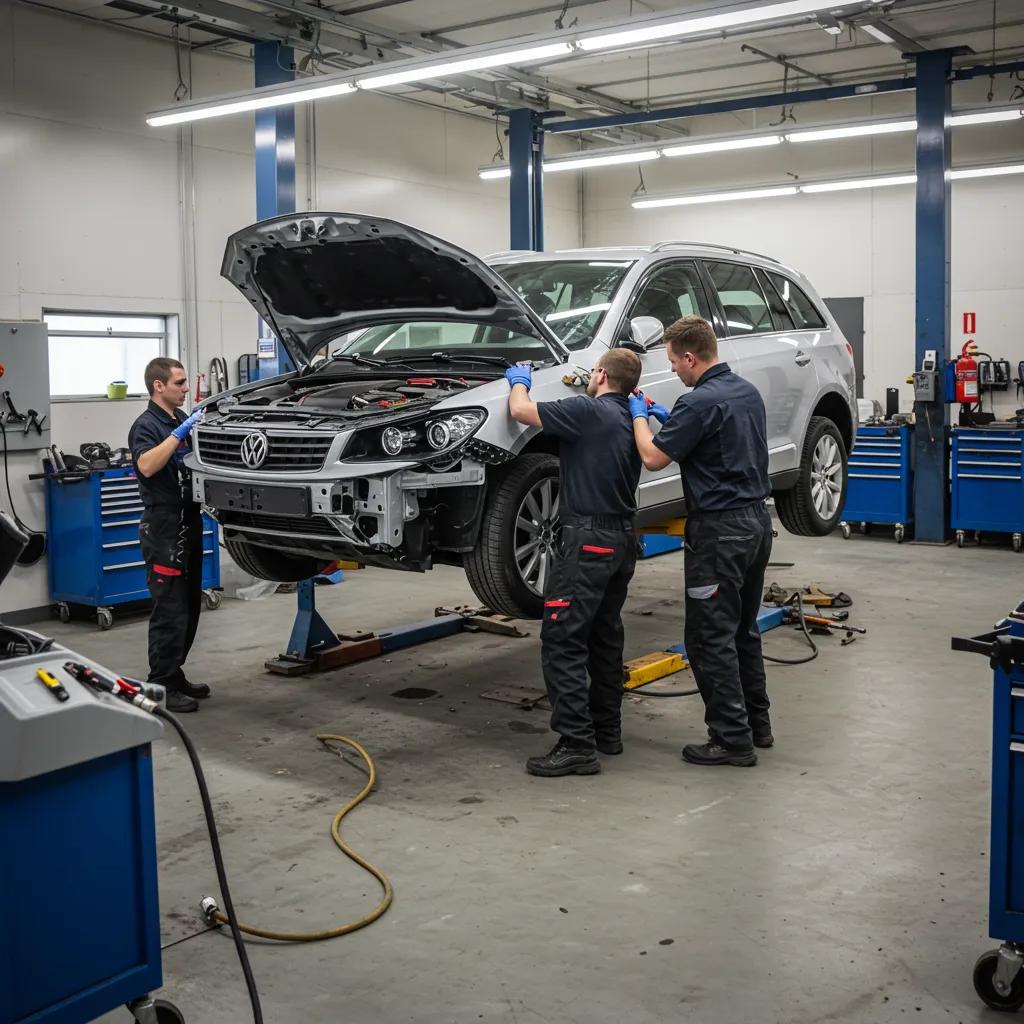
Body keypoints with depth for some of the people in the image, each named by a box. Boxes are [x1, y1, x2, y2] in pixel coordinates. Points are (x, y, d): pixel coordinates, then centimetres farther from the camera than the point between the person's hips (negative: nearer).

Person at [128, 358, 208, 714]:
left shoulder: (182, 419, 15)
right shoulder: (146, 425, -11)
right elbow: (147, 465, -30)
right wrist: (179, 433, -29)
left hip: (189, 524, 9)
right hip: (163, 528, -9)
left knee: (189, 607, 13)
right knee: (170, 611, -7)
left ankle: (175, 676, 22)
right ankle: (162, 687, 0)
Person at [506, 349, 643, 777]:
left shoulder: (588, 410, -13)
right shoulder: (631, 421, 13)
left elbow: (520, 410, -14)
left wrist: (519, 381, 8)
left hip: (587, 539, -9)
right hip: (622, 539, 9)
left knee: (562, 641, -7)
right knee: (605, 638, 17)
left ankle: (576, 745, -9)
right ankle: (607, 730, 25)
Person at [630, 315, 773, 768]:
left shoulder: (700, 402, -18)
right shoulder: (747, 391, 10)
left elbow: (654, 458, -13)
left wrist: (639, 416, 4)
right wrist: (669, 419, 20)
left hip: (720, 530, -9)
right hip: (756, 521, 9)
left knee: (709, 637, -1)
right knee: (742, 630, 18)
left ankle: (732, 739, 2)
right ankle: (756, 723, 27)